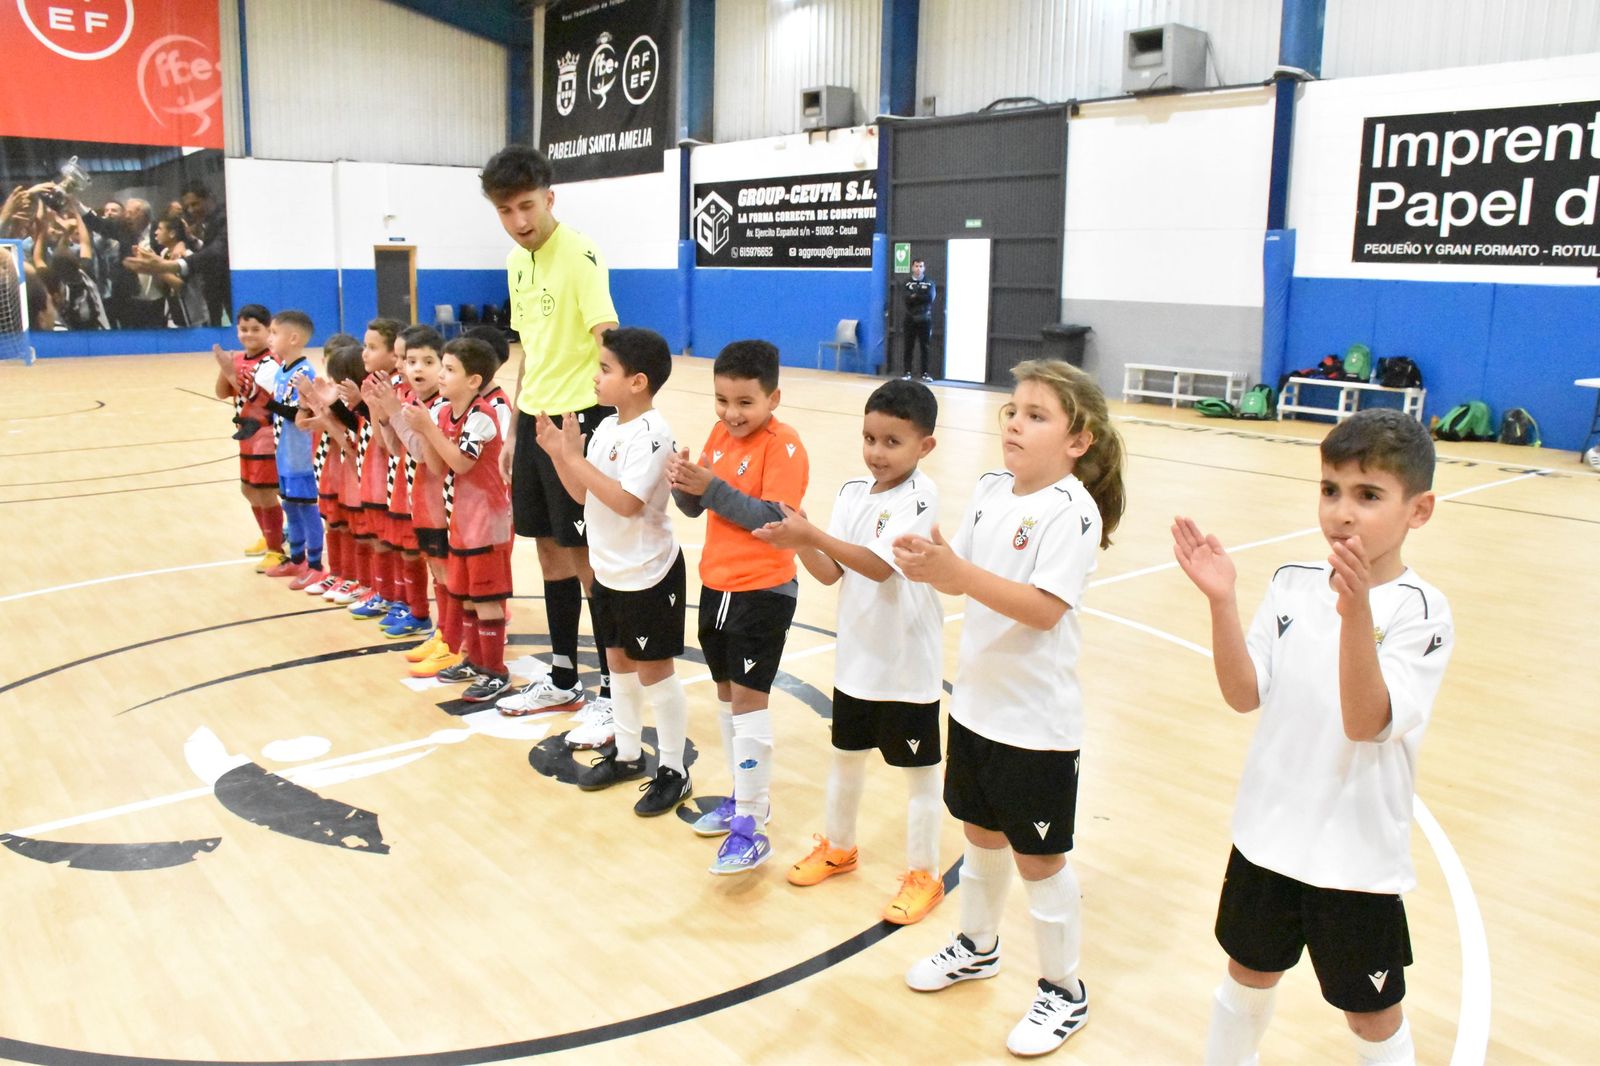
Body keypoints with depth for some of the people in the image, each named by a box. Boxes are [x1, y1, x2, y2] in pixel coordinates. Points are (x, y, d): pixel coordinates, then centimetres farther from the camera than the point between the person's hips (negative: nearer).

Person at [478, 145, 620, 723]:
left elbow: (609, 340, -21)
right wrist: (514, 429, 19)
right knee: (550, 550, 15)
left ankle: (614, 695, 8)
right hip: (533, 418, 8)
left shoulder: (579, 254, -13)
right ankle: (563, 681, 29)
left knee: (585, 558, -4)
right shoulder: (517, 262, 12)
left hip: (578, 418, -8)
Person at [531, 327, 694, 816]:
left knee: (654, 670, 2)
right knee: (619, 662, 18)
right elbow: (583, 493, 8)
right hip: (610, 570, 9)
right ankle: (627, 753, 34)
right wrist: (558, 453, -7)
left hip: (649, 574, -8)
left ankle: (673, 771, 15)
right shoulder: (607, 428, 4)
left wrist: (575, 456, -27)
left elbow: (627, 501, -31)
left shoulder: (651, 434, -22)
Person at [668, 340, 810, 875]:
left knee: (749, 698, -6)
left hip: (764, 591, -8)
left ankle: (751, 827, 0)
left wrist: (713, 487, -28)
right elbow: (694, 507, 8)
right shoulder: (721, 435, 6)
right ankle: (745, 795, 32)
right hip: (716, 585, 8)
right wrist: (684, 482, -14)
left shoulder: (783, 446, -16)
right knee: (727, 693, 16)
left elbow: (776, 520, -24)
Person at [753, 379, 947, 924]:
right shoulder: (853, 491, 1)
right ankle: (837, 847, 43)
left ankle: (923, 876, 25)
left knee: (919, 769, 9)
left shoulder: (920, 496, -18)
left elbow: (879, 564, -28)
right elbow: (831, 572, -2)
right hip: (856, 655, 7)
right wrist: (797, 544, -21)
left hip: (909, 662, -6)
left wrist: (813, 534, -34)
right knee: (846, 754, 22)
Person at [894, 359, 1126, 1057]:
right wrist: (930, 565, -17)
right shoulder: (990, 490, 1)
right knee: (980, 831, 24)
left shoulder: (1073, 511, -20)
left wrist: (959, 573, -36)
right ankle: (977, 947, 46)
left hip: (1036, 720, -7)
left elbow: (1044, 608, -27)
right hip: (976, 700, 7)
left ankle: (1064, 992, 29)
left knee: (1039, 857, 8)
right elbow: (966, 576, 5)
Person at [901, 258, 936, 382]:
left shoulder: (929, 282, 7)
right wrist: (922, 296, -12)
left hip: (925, 319, 0)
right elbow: (905, 297, -11)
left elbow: (931, 298, -10)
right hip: (910, 319, 0)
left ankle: (924, 373, 5)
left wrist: (914, 296, -10)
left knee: (925, 347, 0)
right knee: (908, 346, 0)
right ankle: (907, 372, 5)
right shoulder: (906, 283, 6)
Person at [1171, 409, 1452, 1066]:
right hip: (1269, 833, 4)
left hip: (1357, 855, -4)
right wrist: (1221, 599, -21)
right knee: (1248, 980, 23)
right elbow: (1244, 694, -7)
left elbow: (1365, 722, -26)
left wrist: (1356, 612, -39)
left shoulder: (1419, 611, -16)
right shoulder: (1293, 585, -4)